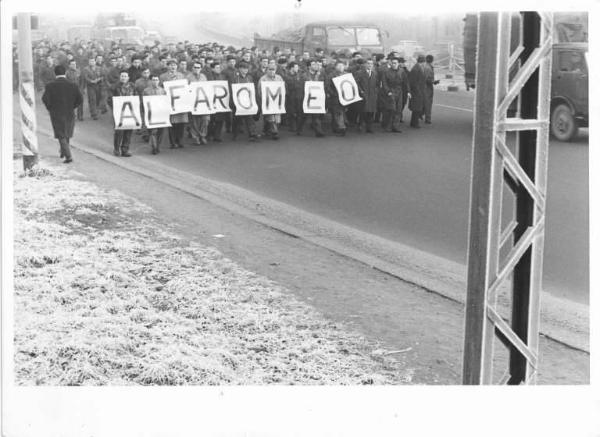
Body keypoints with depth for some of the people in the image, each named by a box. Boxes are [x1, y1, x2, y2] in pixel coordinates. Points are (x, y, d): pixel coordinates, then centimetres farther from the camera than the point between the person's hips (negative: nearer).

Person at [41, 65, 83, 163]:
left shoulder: (50, 86, -8)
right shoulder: (72, 86, -3)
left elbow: (45, 99, -19)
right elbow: (80, 99, -10)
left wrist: (50, 108, -2)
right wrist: (72, 107, 4)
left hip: (56, 114, -2)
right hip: (70, 114, 2)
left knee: (61, 136, 3)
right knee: (66, 134, 22)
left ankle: (68, 156, -8)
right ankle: (63, 151, 37)